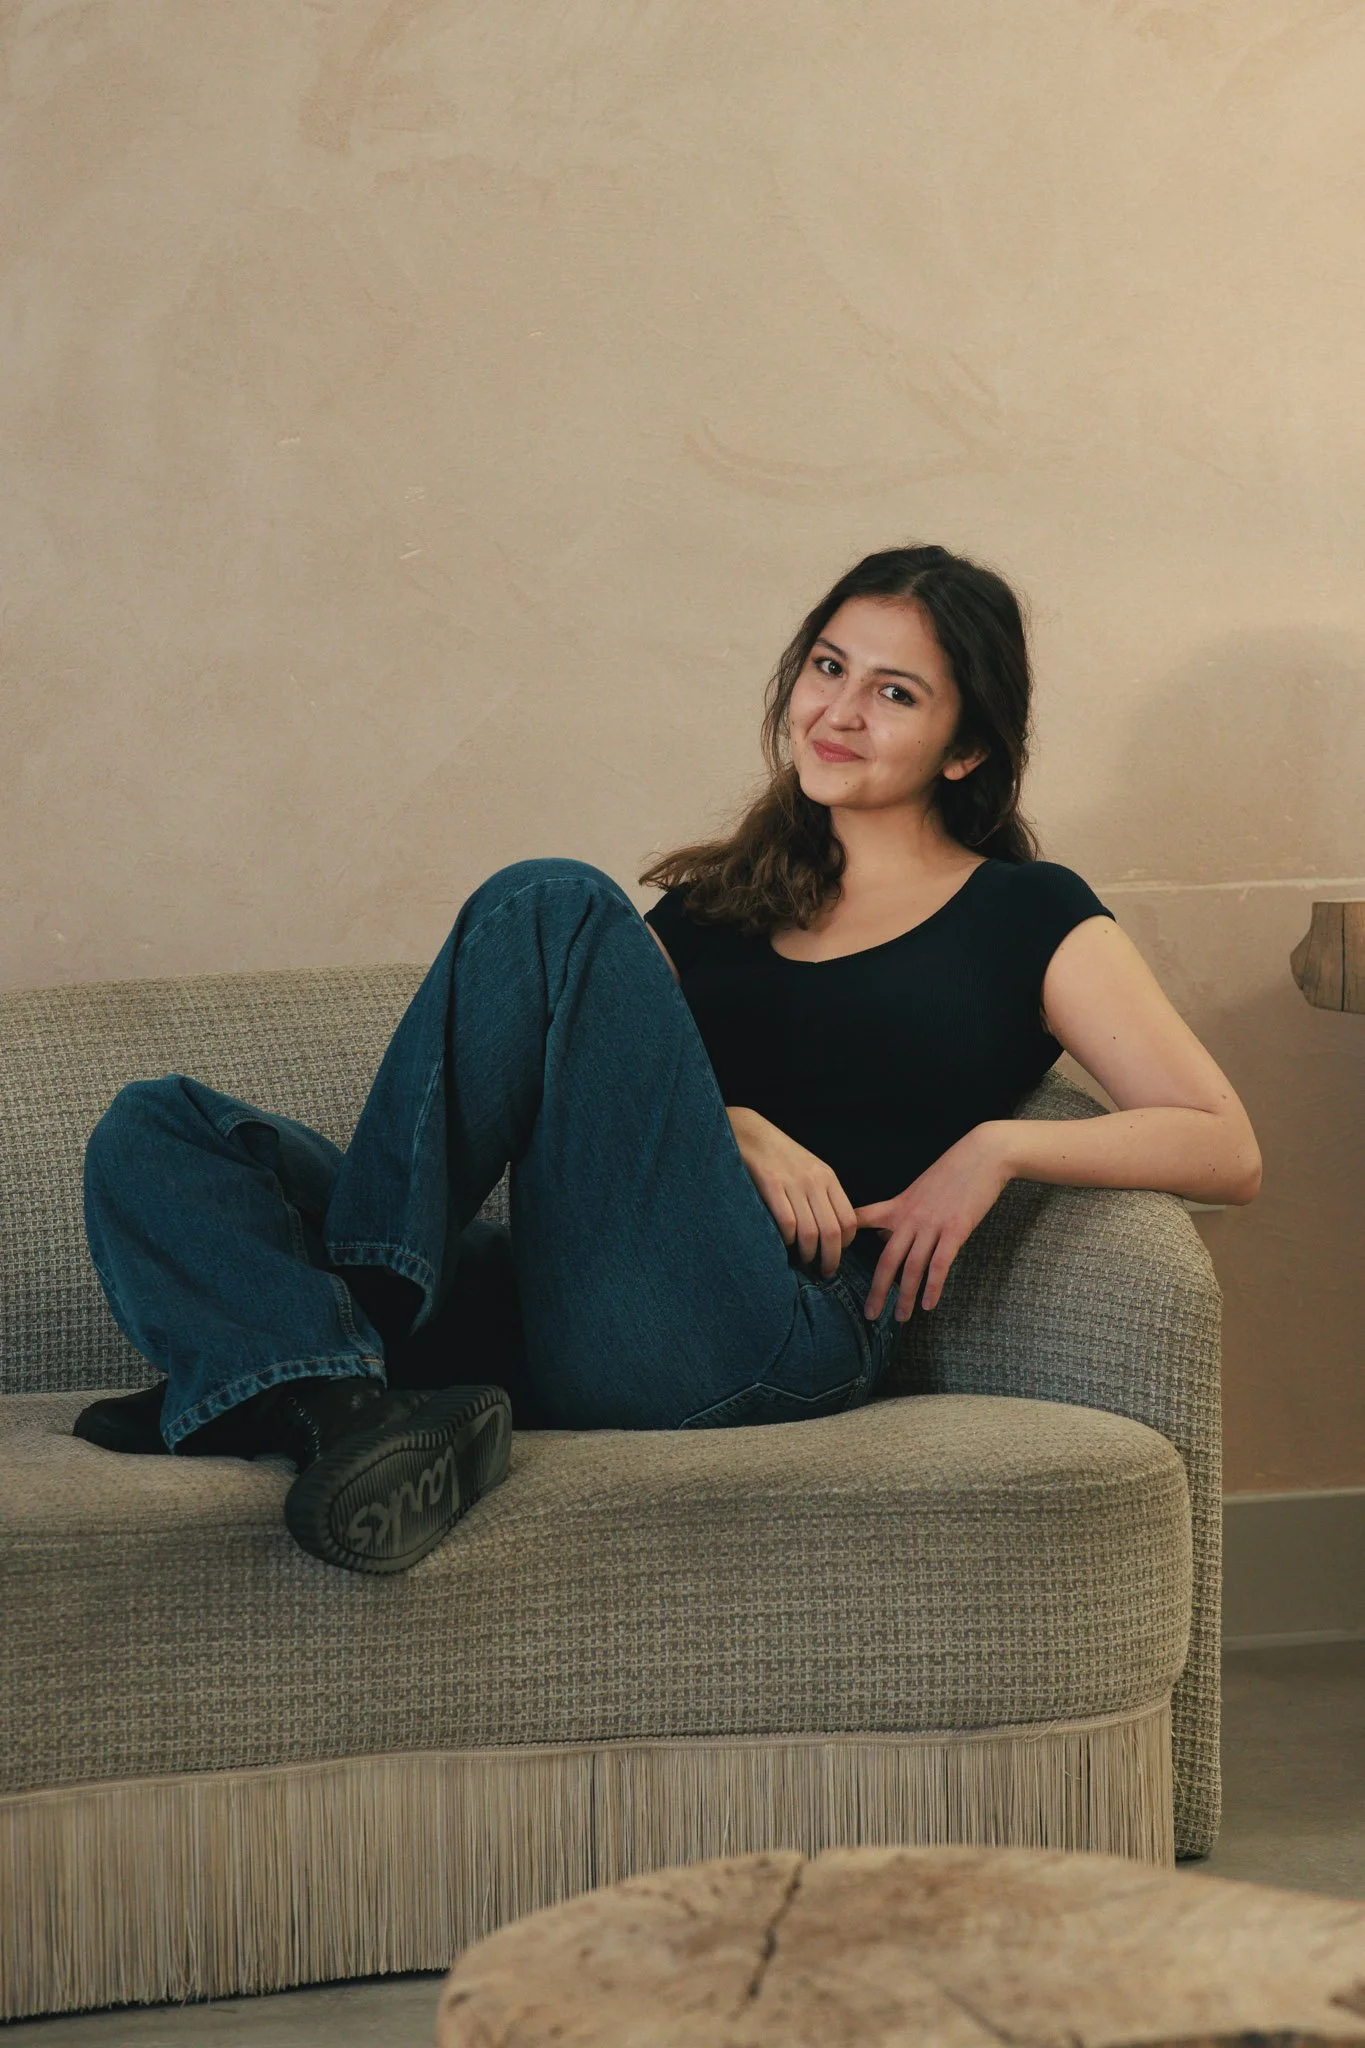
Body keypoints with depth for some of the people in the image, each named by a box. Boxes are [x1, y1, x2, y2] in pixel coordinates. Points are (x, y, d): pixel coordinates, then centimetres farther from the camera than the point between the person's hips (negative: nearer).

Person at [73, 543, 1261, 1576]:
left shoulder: (1025, 918, 18)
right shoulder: (718, 899, 30)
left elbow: (1228, 1152, 9)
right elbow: (603, 1080, 16)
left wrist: (998, 1144, -4)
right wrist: (725, 1127, -4)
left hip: (771, 1341, -5)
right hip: (549, 1319, 5)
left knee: (553, 907, -20)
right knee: (158, 1132, -10)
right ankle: (351, 1400, -39)